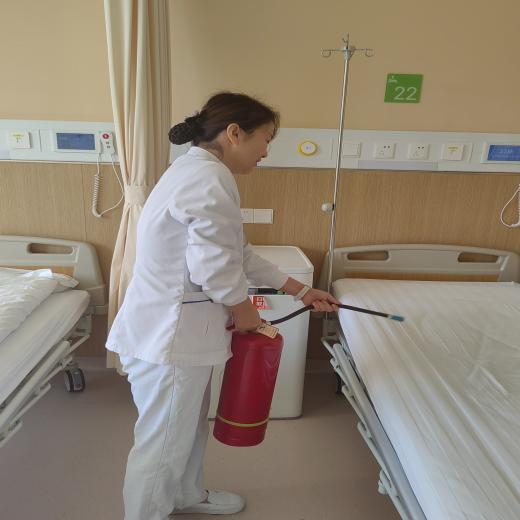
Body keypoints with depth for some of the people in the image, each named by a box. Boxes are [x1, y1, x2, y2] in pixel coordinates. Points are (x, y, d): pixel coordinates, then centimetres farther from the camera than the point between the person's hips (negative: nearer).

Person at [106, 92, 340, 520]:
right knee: (162, 443, 11)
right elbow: (214, 266, -26)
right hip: (169, 337, -10)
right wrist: (245, 311, -5)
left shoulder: (197, 171, 13)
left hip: (178, 330, 10)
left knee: (190, 423, 27)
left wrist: (300, 291, 16)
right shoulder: (210, 176, -21)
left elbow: (237, 254, 15)